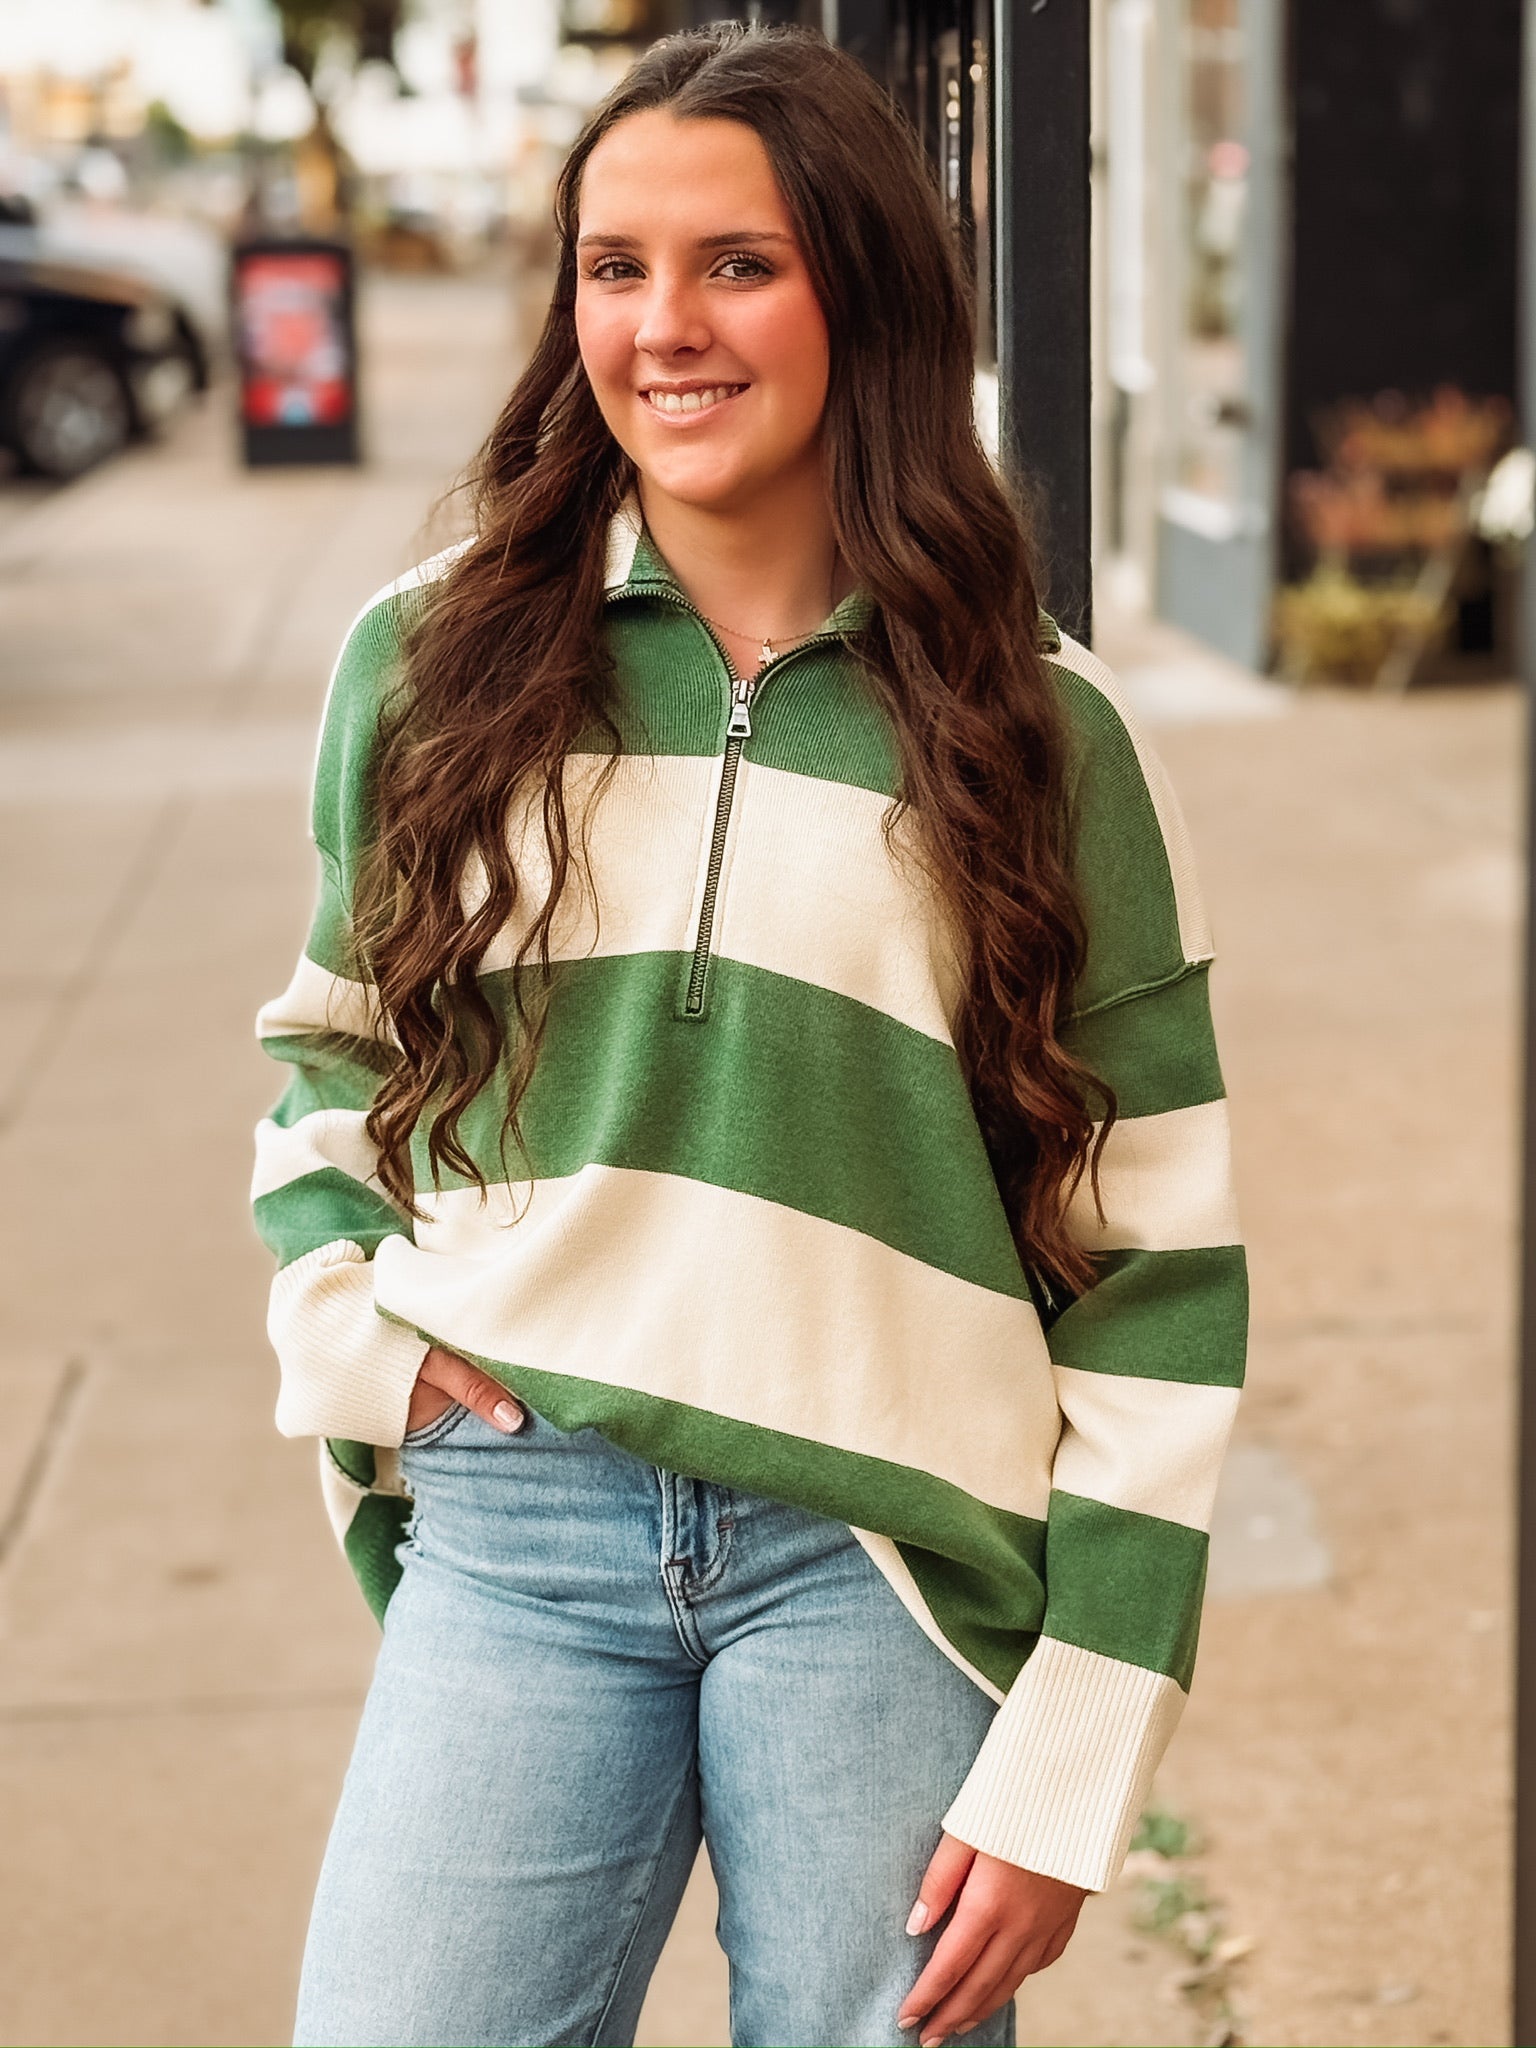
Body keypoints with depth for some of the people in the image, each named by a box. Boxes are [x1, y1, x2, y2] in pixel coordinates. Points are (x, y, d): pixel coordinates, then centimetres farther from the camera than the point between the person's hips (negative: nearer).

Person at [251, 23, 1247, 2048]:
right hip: (512, 1531, 1)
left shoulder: (1041, 734, 0)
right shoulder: (432, 664, 6)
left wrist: (1067, 1771, -5)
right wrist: (347, 1329, 2)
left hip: (885, 1555, -1)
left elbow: (1160, 1264, 0)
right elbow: (330, 1049, 22)